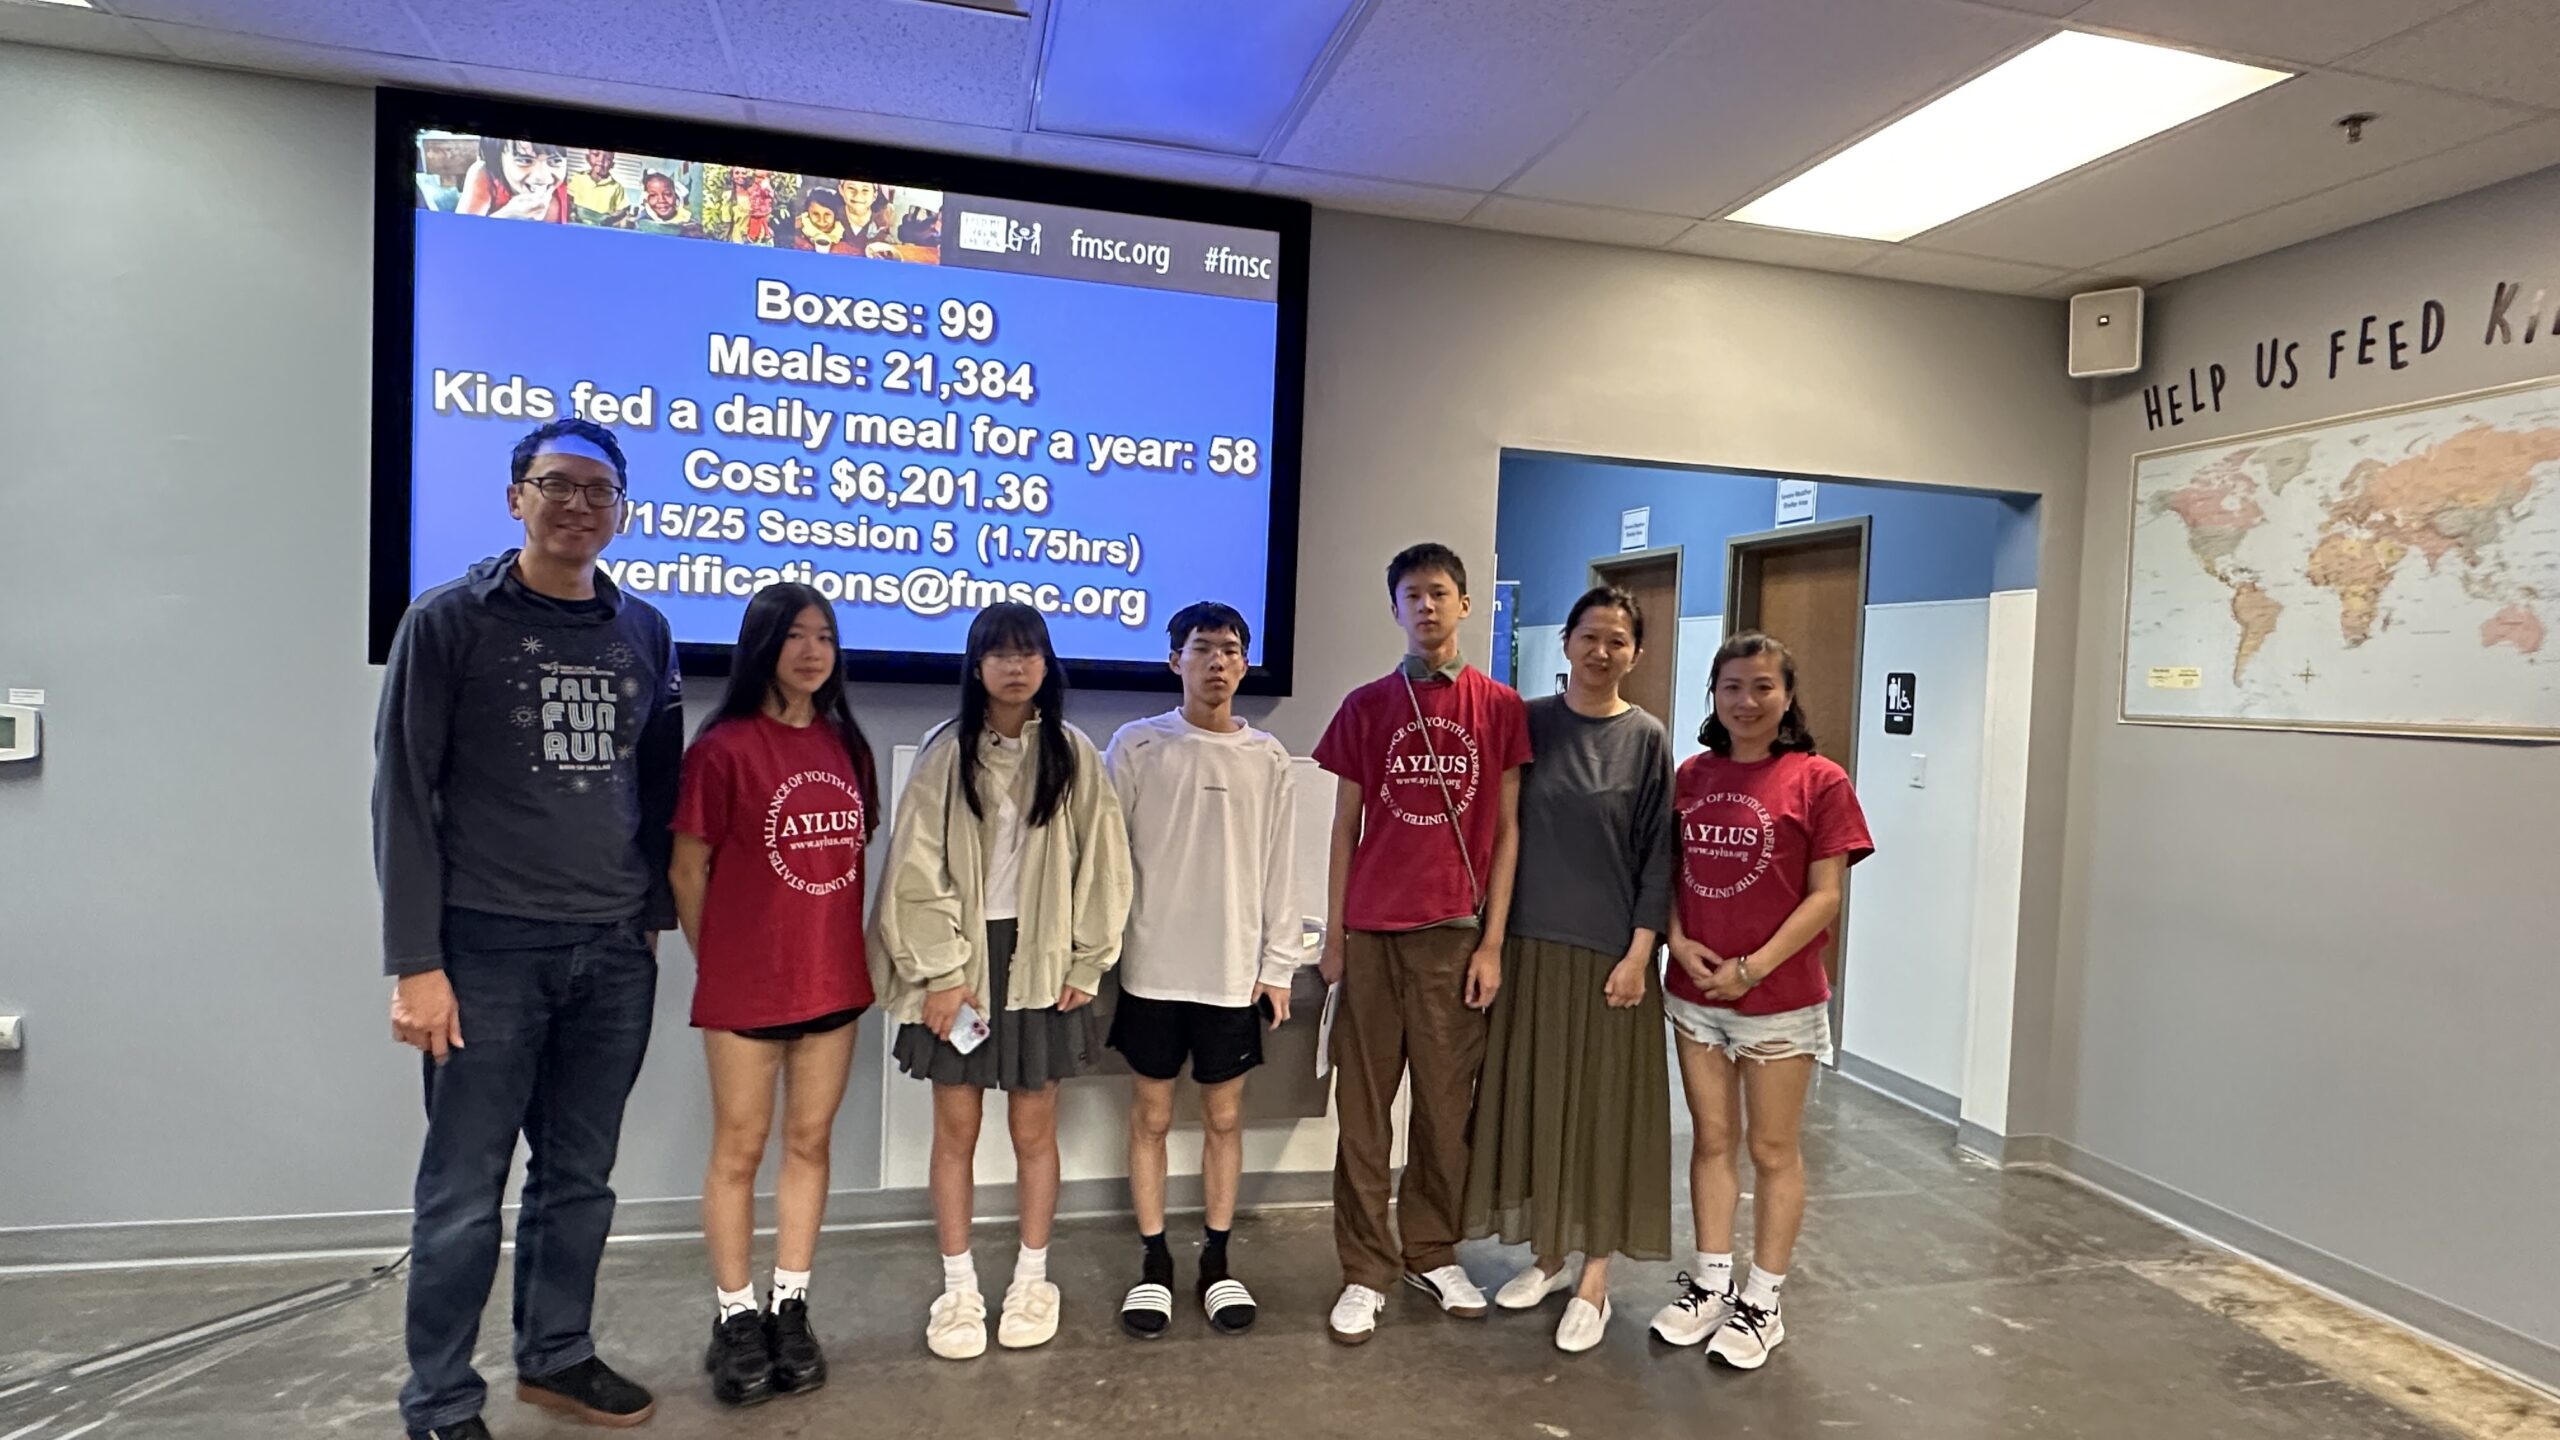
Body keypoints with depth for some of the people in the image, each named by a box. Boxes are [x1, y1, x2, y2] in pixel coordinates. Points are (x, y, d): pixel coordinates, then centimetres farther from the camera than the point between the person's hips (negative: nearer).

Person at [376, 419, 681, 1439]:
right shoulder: (449, 621, -3)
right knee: (464, 1190, 4)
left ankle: (557, 1355, 31)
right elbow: (405, 797, -6)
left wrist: (652, 916, 12)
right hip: (488, 948, -4)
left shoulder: (645, 633, 10)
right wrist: (415, 963, -10)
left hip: (616, 955, 4)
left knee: (581, 1178, 13)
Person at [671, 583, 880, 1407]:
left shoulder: (845, 745, 6)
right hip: (745, 987, -5)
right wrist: (715, 963, 0)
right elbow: (688, 870, -6)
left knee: (809, 1144, 13)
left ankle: (791, 1310, 27)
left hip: (833, 981, 5)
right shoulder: (724, 747, -11)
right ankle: (735, 1319, 23)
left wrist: (847, 951, 8)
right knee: (739, 1152, 8)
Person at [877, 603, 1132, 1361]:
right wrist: (942, 970, -10)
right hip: (959, 962, 0)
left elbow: (1099, 866, 2)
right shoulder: (946, 751, -1)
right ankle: (958, 1289, 21)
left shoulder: (1074, 754, 2)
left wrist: (1085, 964, -2)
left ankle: (1032, 1281, 25)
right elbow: (918, 869, -4)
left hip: (1040, 962, 1)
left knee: (1034, 1129, 8)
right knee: (956, 1129, 6)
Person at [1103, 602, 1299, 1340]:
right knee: (1151, 1113, 8)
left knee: (1225, 1115, 9)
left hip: (1234, 970, 1)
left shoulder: (1266, 758, 3)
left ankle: (1216, 1262, 24)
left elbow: (1278, 869, 5)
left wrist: (1278, 965, 2)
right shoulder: (1137, 745, -1)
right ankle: (1154, 1263, 22)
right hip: (1152, 966, -1)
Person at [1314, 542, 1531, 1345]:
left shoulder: (1499, 707, 3)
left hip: (1457, 935, 0)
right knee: (1363, 1110, 6)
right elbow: (1344, 831, 7)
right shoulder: (1365, 707, 5)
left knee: (1447, 1106, 9)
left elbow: (1507, 831, 3)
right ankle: (1366, 1272, 17)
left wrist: (1492, 943, -2)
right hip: (1373, 936, 1)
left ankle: (1434, 1255, 26)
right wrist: (1333, 938, 4)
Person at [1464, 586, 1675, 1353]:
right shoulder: (1529, 721, 3)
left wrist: (1639, 952, -10)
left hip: (1608, 951, -2)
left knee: (1604, 1105, 4)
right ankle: (1551, 1252, 27)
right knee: (1534, 1097, 10)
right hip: (1530, 942, 3)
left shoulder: (1646, 739, -2)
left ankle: (1594, 1278, 15)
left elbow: (1658, 854, -3)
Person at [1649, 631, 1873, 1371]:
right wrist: (1679, 942, -8)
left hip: (1780, 998, -4)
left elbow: (1825, 896, -10)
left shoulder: (1818, 781, -8)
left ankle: (1761, 1303, 22)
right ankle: (1709, 1284, 28)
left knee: (1773, 1150, 9)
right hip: (1696, 993, 4)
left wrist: (1754, 967, -16)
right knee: (1711, 1140, 14)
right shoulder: (1692, 776, 5)